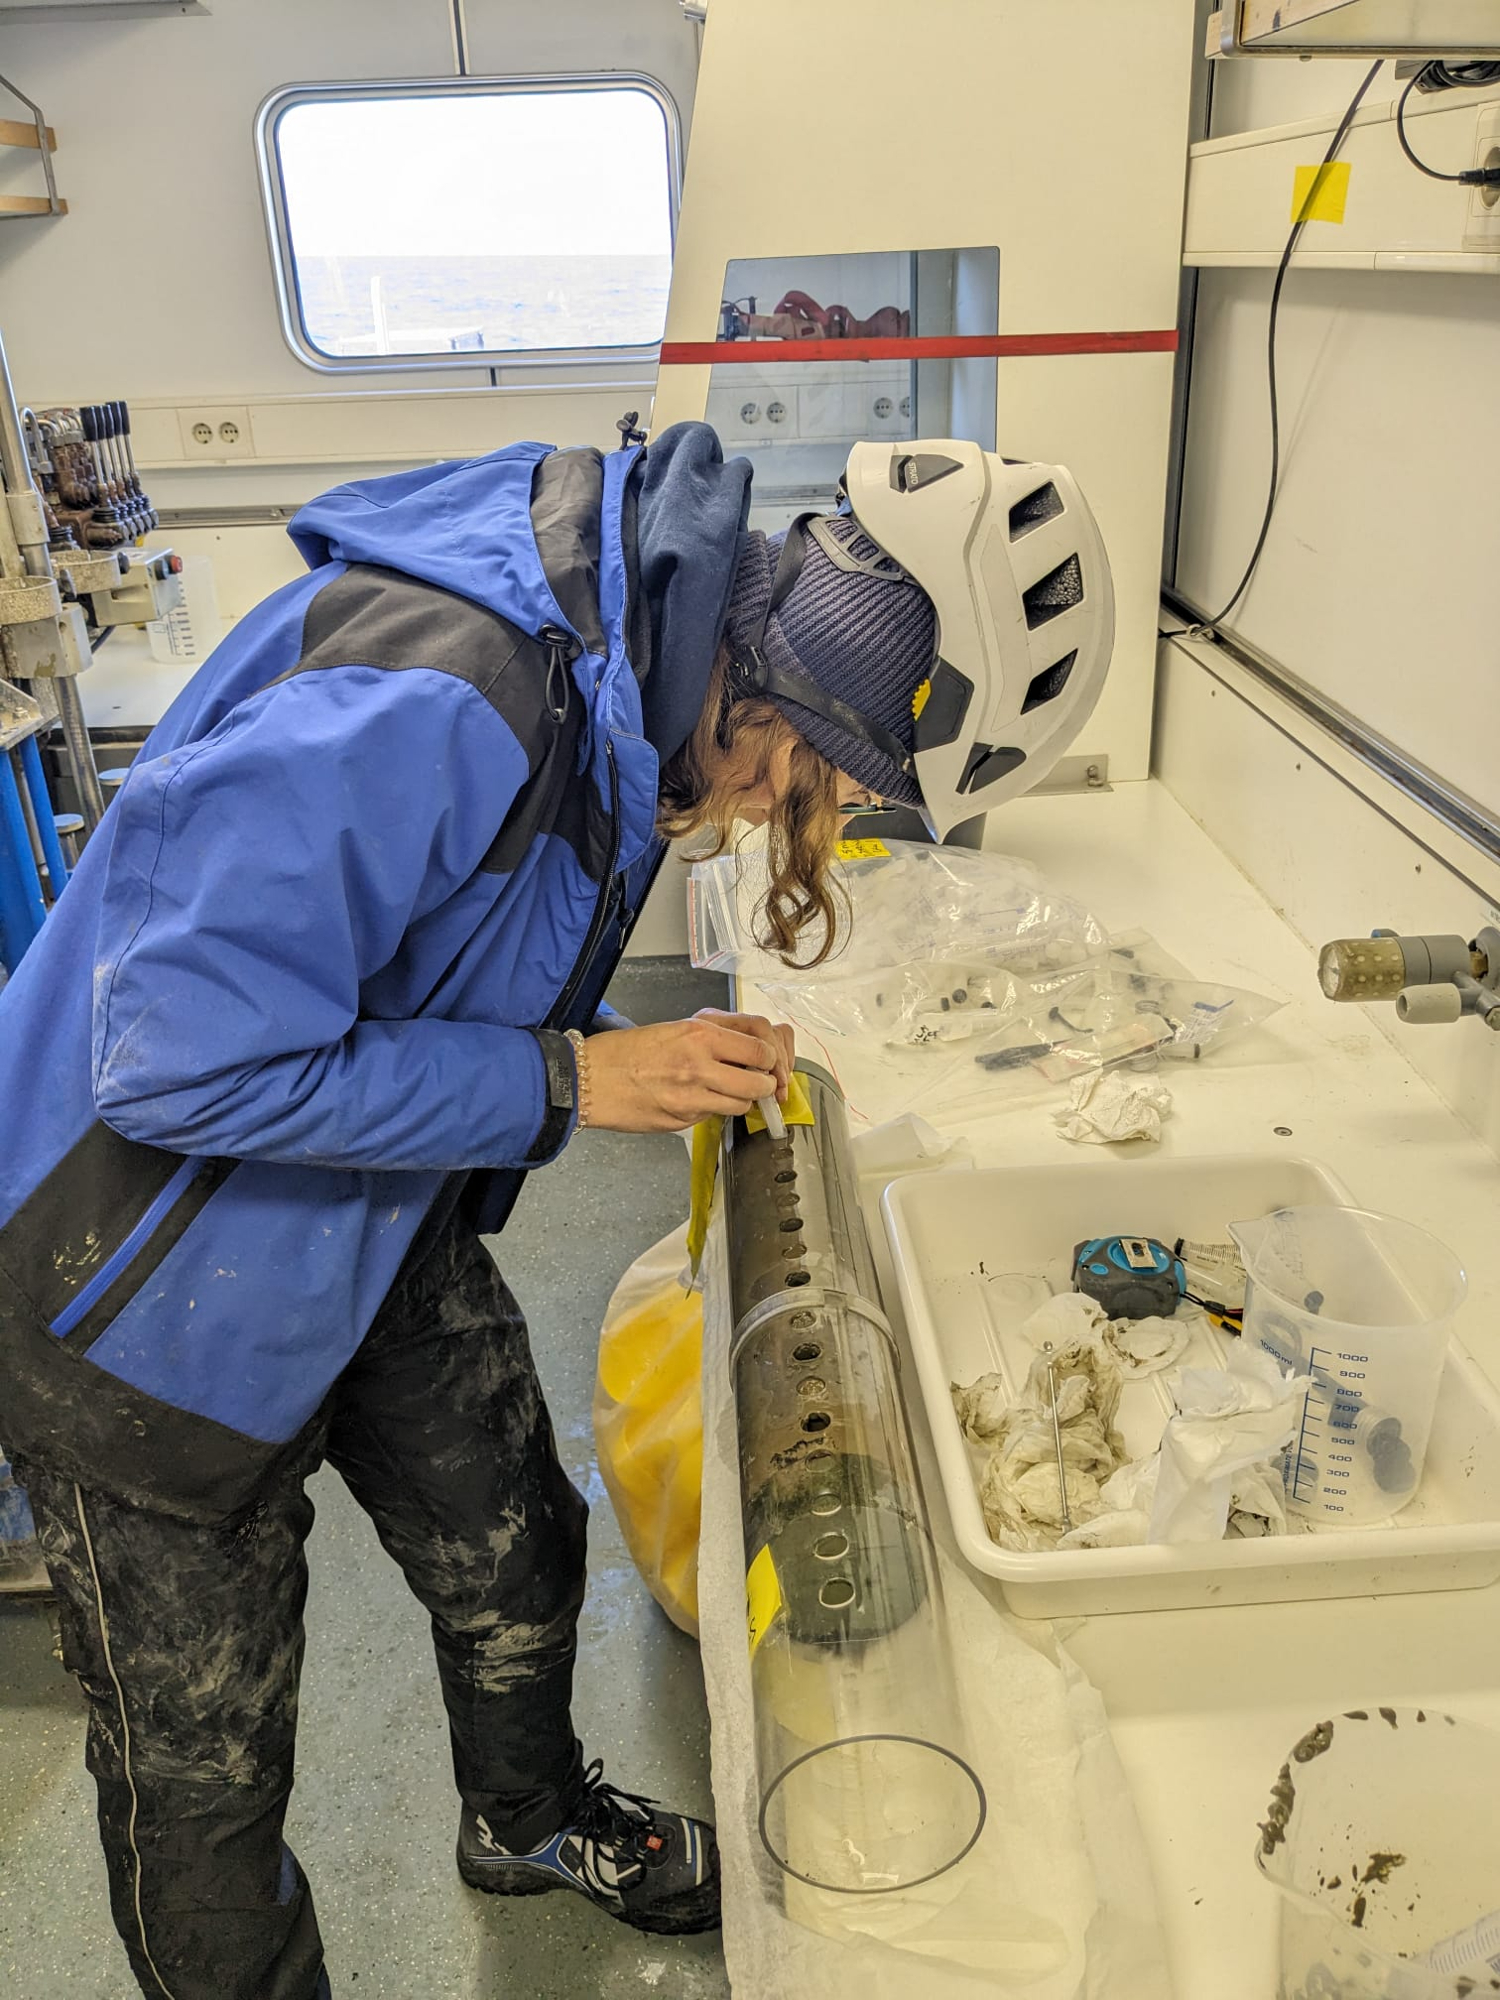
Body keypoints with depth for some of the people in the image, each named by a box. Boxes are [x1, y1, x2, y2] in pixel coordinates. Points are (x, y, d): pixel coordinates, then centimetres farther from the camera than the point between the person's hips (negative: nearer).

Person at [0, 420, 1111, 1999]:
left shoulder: (628, 658, -6)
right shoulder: (428, 701, -36)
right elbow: (182, 1058, -33)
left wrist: (652, 1062, -6)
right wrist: (569, 1082, -27)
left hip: (386, 1226, 8)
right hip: (154, 1278, -8)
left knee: (512, 1559, 25)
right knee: (203, 1765, 11)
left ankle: (532, 1819, 55)